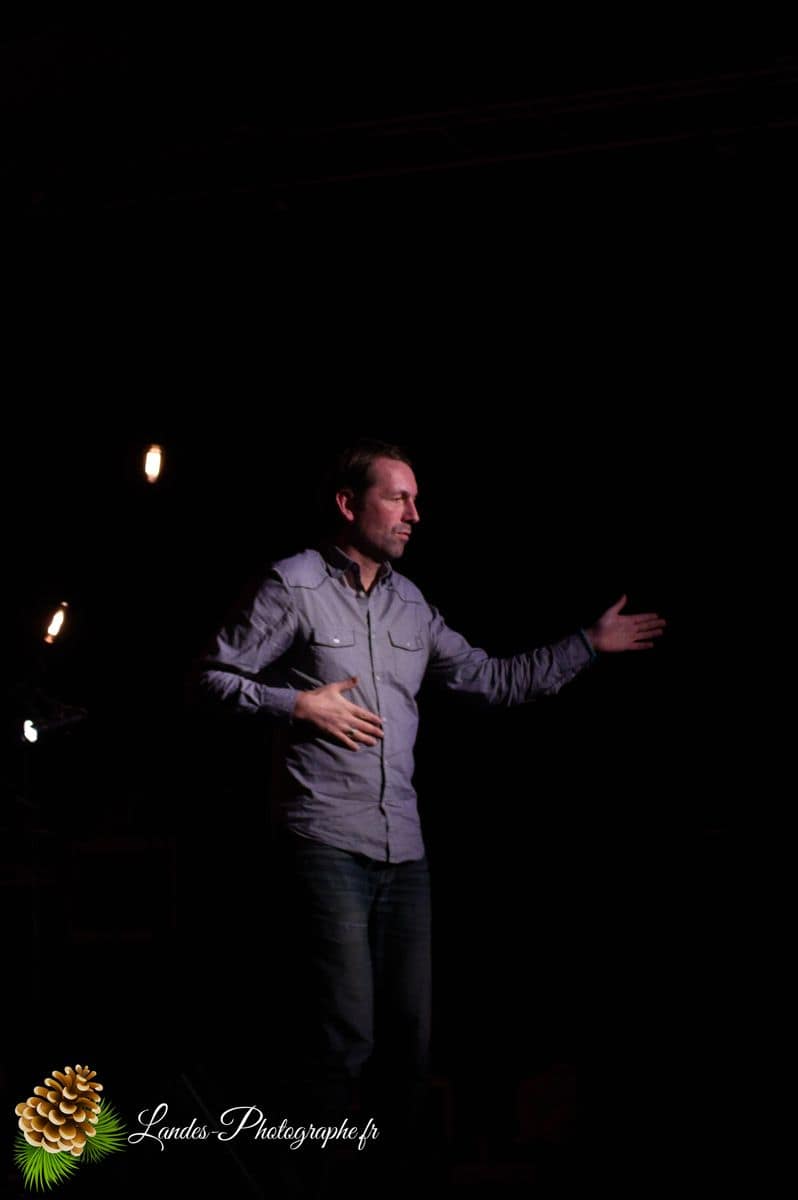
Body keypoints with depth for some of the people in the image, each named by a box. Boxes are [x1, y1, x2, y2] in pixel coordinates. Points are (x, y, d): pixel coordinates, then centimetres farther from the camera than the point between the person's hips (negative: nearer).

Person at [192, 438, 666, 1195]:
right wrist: (299, 706, -13)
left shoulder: (409, 604, 14)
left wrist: (589, 644, 15)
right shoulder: (294, 585, -3)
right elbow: (216, 676, -2)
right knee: (347, 1030, -9)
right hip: (327, 841, -6)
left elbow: (492, 681, 18)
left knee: (409, 1031, 9)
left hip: (403, 848, 6)